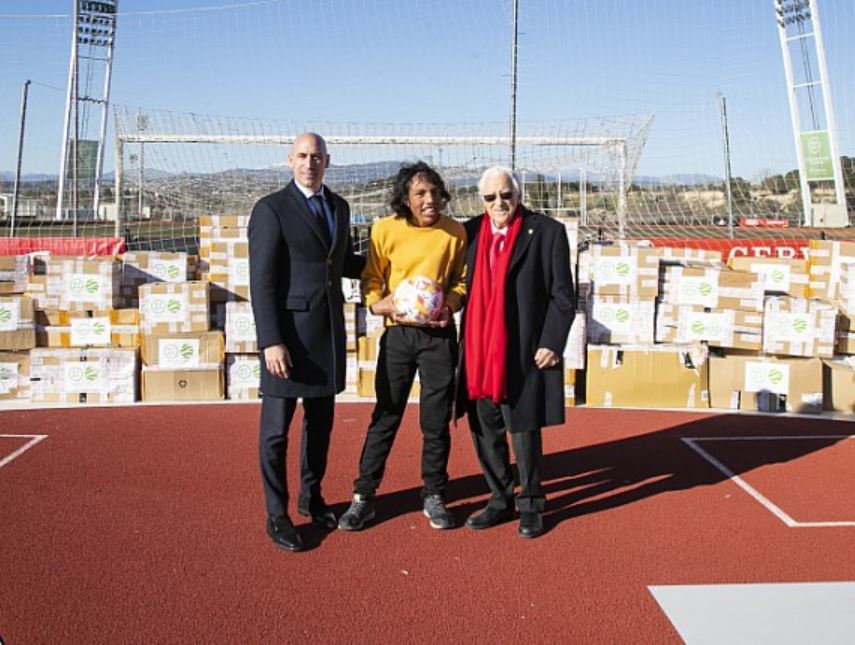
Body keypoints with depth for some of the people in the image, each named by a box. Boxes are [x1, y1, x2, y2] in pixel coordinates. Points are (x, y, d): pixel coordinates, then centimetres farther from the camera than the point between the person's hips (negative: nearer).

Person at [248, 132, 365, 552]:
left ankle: (311, 497, 34)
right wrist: (270, 341, -19)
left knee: (321, 423, 16)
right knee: (276, 429, 2)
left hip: (329, 331, 6)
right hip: (288, 333, -6)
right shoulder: (271, 209, -9)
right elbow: (261, 282, -13)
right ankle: (277, 515, 17)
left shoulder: (339, 207, 12)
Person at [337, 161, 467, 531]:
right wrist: (385, 305, -15)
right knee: (386, 417, 5)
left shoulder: (455, 232, -2)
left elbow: (461, 280, 8)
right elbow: (371, 281, 3)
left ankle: (434, 496, 23)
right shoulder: (385, 229, -4)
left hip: (439, 334, 1)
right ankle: (363, 497, 16)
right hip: (398, 332, 0)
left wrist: (449, 306, -10)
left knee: (436, 420, 6)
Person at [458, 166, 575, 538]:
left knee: (524, 430, 3)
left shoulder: (547, 232, -2)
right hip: (478, 352, 4)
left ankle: (530, 505, 19)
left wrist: (552, 343, -9)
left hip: (525, 353, -4)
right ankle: (500, 499, 26)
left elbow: (563, 296, -3)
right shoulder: (470, 231, 9)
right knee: (484, 430, 10)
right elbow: (464, 286, 13)